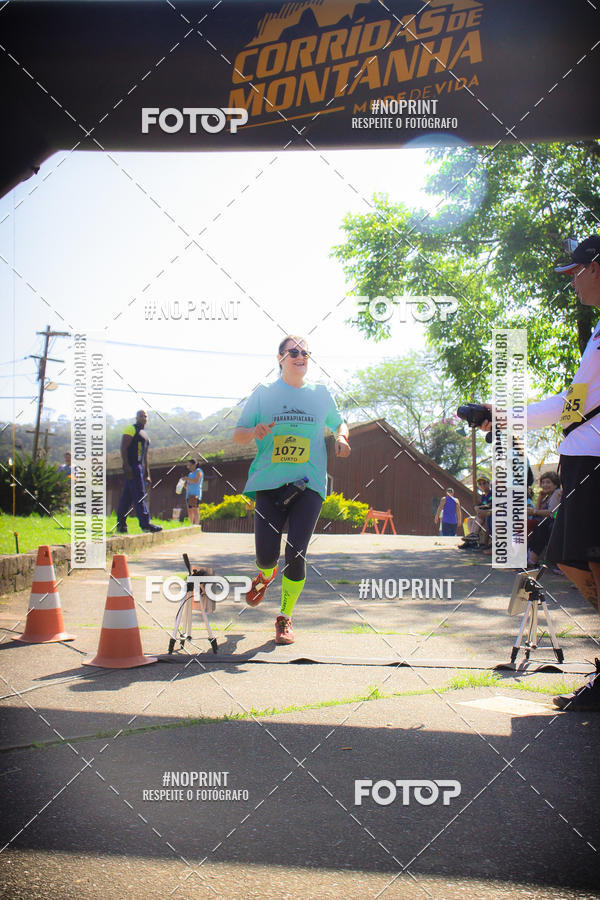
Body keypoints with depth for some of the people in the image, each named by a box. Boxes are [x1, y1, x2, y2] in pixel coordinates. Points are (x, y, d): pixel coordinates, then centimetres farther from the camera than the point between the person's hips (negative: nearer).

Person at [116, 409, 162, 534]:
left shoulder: (145, 435, 24)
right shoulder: (131, 429, -3)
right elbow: (123, 447, -12)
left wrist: (147, 474, 23)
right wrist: (126, 466, -20)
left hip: (139, 467, 9)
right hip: (132, 467, -9)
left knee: (127, 496, 8)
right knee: (139, 494, -12)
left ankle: (120, 524, 9)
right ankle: (145, 523, -15)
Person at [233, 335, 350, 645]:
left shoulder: (320, 394, 12)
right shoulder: (263, 394, 7)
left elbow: (339, 423, 27)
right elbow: (237, 435, 6)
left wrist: (341, 438, 4)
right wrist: (255, 432, -17)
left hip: (309, 484, 1)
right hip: (269, 483, -1)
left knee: (296, 554, -8)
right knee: (266, 555, -6)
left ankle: (285, 618, 11)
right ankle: (266, 574, 34)